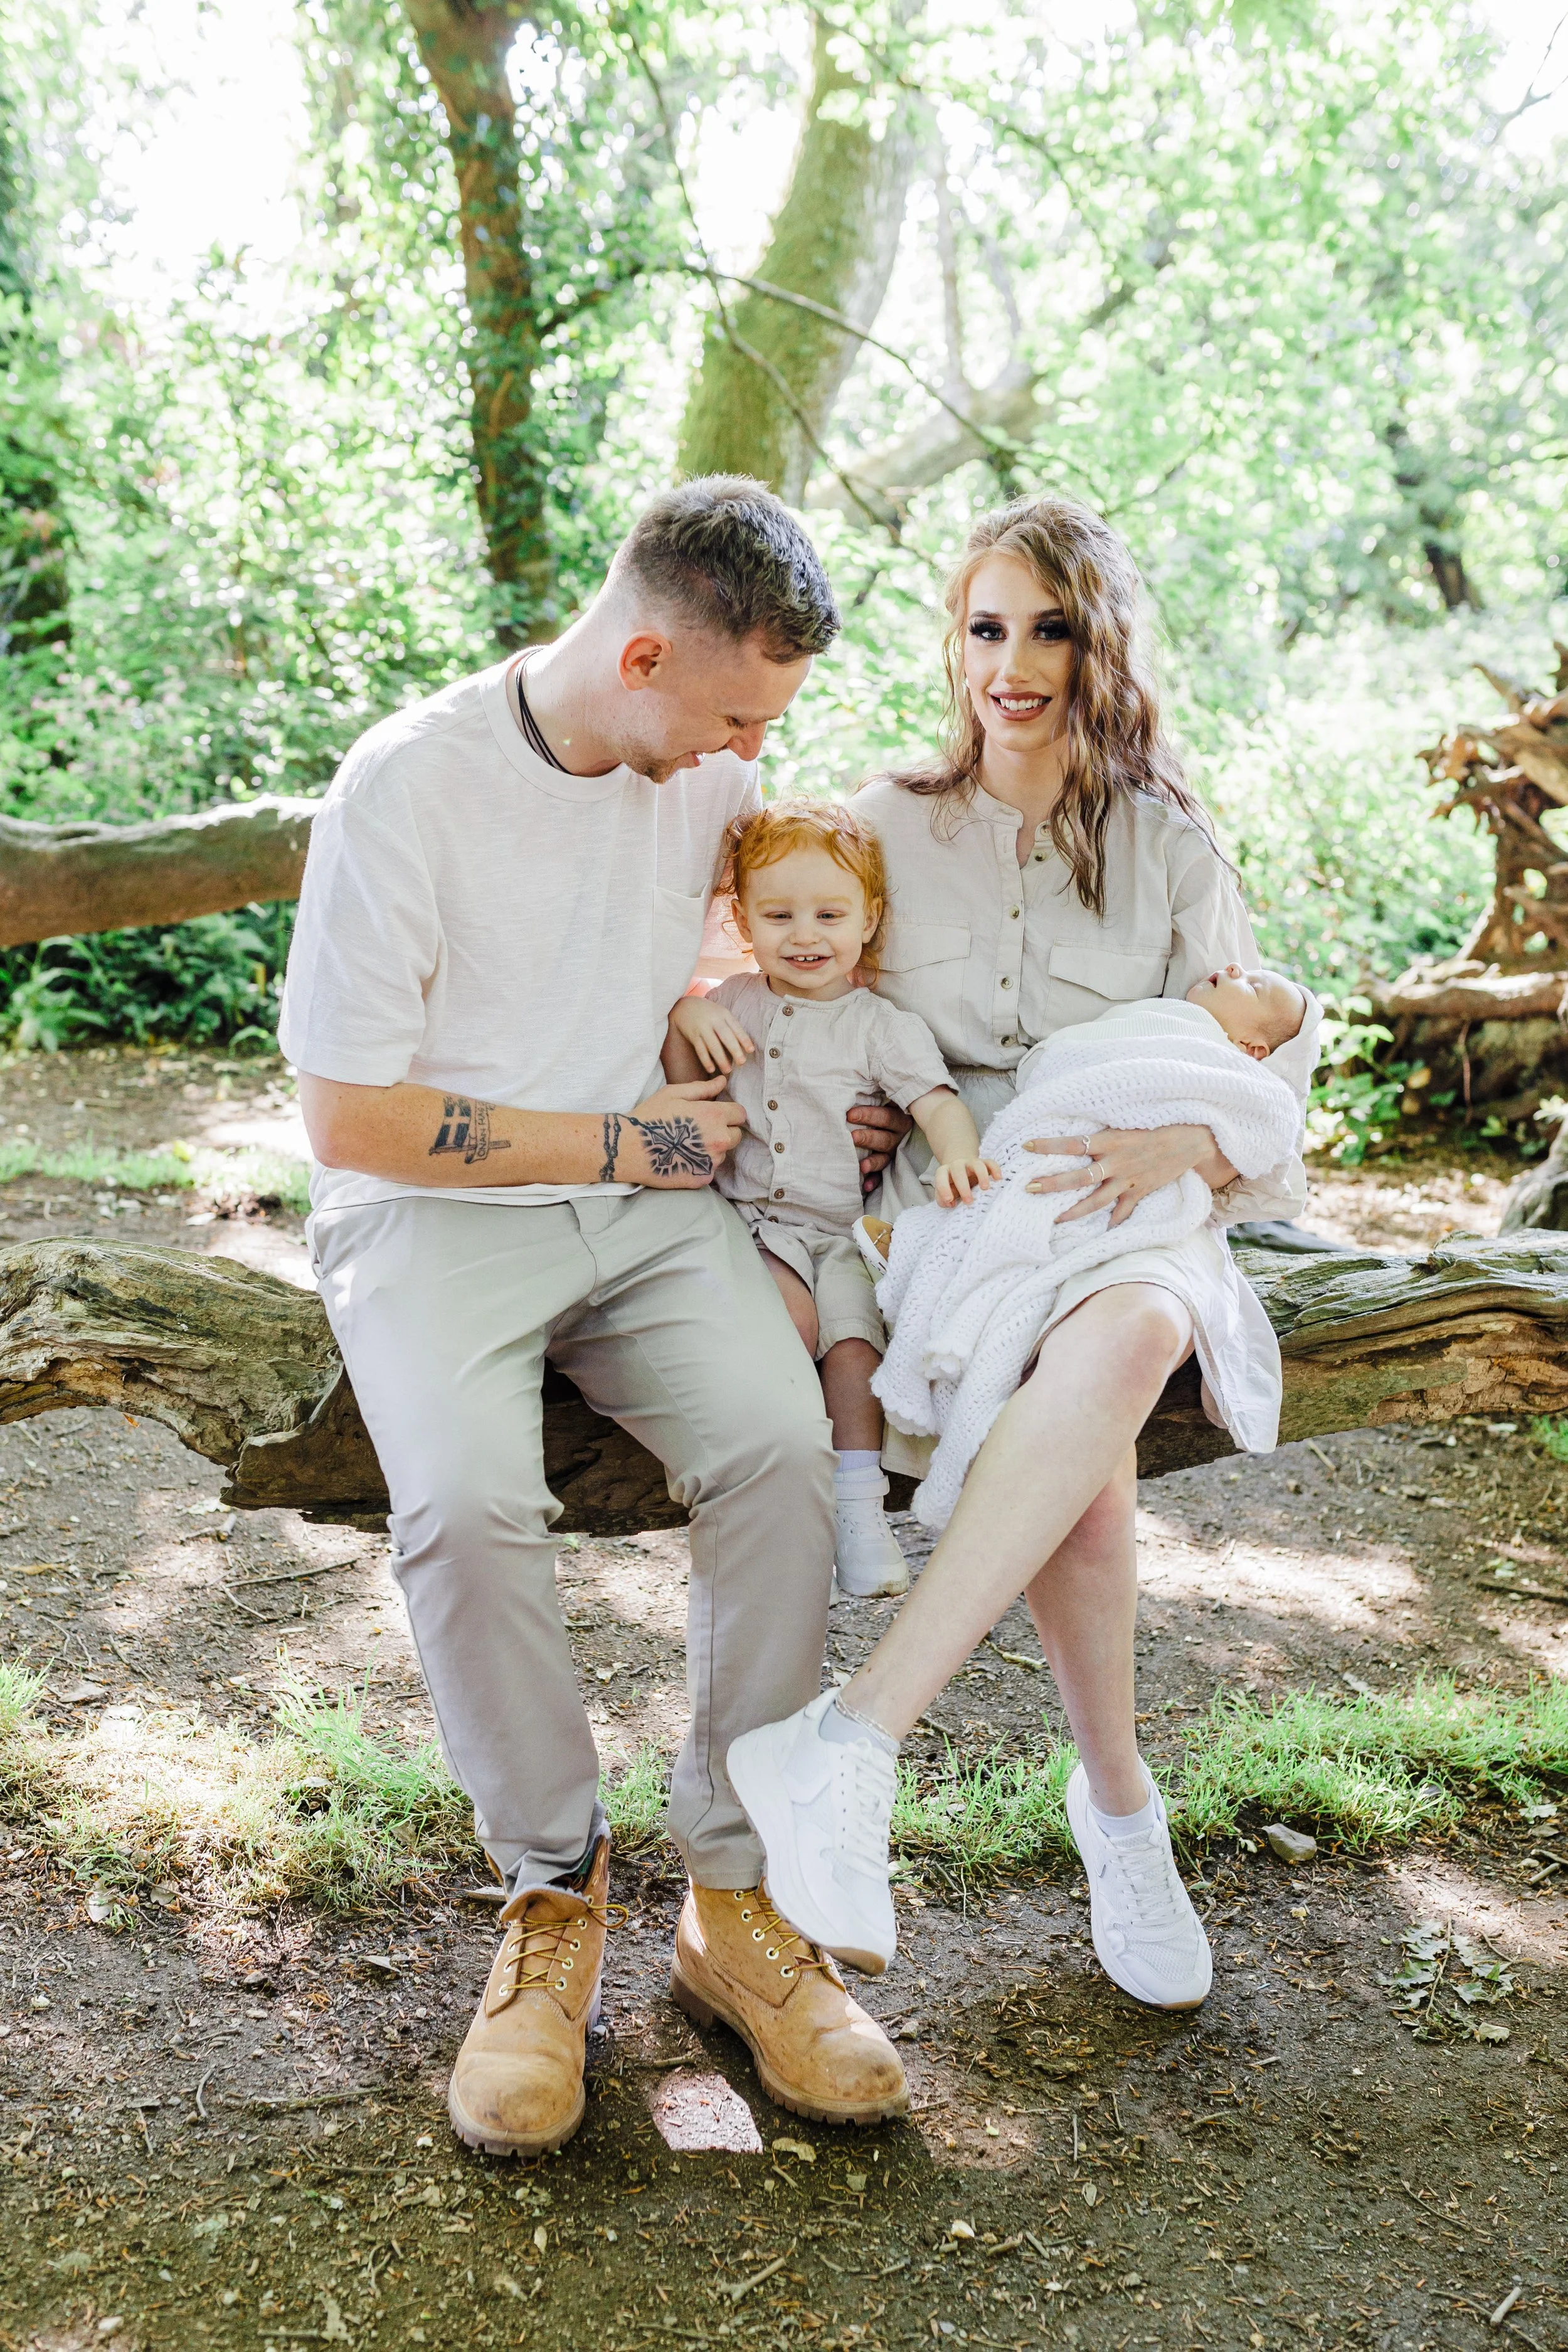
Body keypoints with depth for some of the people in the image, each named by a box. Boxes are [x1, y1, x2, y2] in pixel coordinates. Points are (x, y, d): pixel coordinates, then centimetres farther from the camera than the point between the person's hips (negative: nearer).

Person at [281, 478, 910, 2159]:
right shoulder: (406, 787, -14)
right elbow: (350, 1122, -13)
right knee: (467, 1501, -33)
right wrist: (623, 1141, -10)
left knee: (780, 1445, -26)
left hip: (647, 1197, 4)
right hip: (429, 1212, -4)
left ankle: (736, 1903, -11)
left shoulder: (709, 766, 4)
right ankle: (552, 1898, -8)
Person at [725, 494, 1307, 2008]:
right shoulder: (887, 825, 9)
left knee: (1131, 1341, -39)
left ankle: (844, 1745, -39)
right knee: (1087, 1461, -34)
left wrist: (1187, 1142, -15)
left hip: (1127, 1219, 1)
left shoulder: (1169, 843, 9)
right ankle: (1117, 1805, -14)